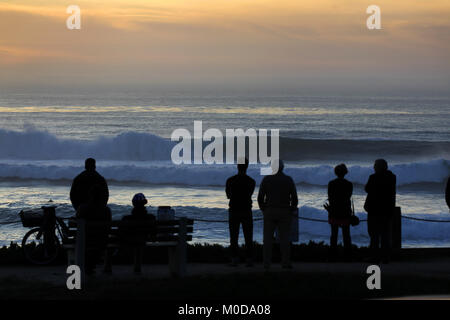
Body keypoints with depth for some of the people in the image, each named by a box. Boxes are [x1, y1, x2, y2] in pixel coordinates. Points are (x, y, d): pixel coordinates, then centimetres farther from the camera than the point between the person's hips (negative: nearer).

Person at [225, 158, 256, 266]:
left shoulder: (230, 180, -5)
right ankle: (249, 260, 0)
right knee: (248, 238, 5)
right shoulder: (251, 182, -4)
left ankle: (234, 260, 0)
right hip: (246, 212, 0)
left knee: (234, 238, 5)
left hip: (234, 212, 0)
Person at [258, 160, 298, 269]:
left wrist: (264, 210, 11)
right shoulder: (289, 180, 0)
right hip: (284, 213, 0)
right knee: (284, 238, 1)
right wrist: (291, 210, 10)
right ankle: (286, 262, -5)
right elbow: (294, 198, -2)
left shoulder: (266, 179, -1)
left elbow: (260, 198, -2)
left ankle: (267, 263, -2)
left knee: (268, 238, 2)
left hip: (270, 212, 0)